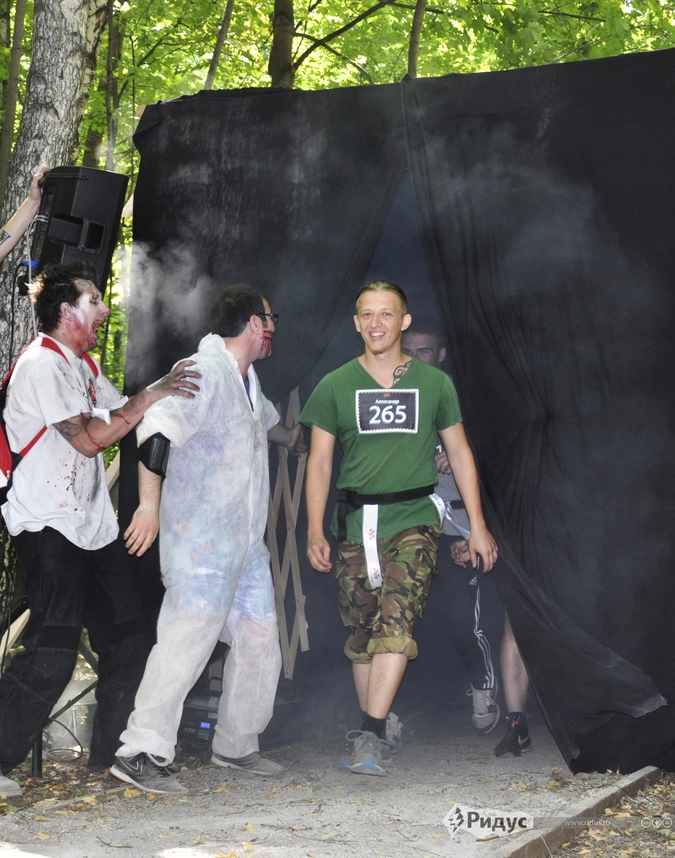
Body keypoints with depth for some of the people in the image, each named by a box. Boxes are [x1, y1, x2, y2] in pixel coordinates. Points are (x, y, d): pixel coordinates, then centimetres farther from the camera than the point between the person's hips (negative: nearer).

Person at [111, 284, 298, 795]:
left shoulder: (246, 379, 19)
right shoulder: (204, 370, -12)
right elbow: (156, 429, -26)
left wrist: (293, 437, 62)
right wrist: (150, 503, -33)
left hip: (245, 542, 10)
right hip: (201, 538, -10)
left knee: (260, 638, 10)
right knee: (189, 637, -15)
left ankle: (236, 745, 23)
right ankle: (141, 753, -12)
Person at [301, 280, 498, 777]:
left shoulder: (435, 383, 6)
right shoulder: (336, 386, 7)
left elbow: (459, 453, 12)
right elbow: (319, 462, 8)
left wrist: (478, 525, 7)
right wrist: (315, 530, -2)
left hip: (414, 518, -2)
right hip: (355, 525, 2)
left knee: (397, 621, -19)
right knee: (360, 635, 6)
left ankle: (370, 735, -23)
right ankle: (374, 738, 19)